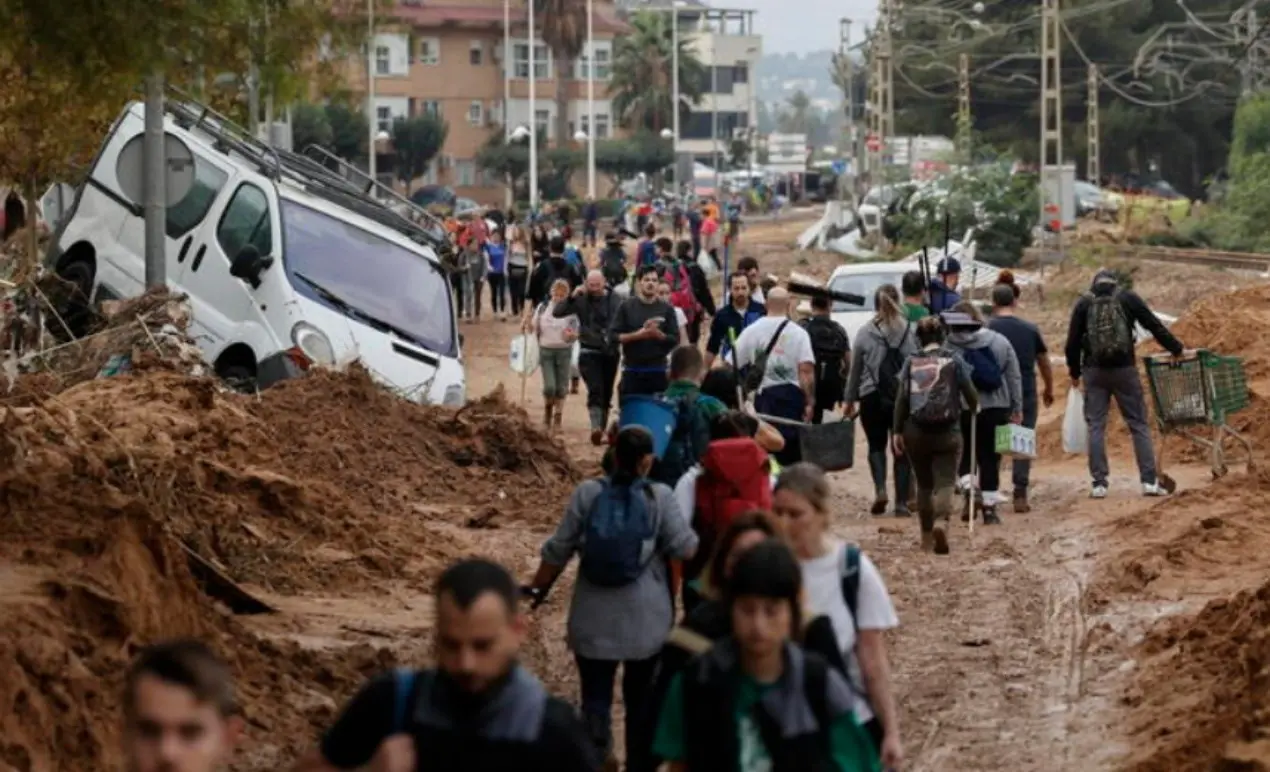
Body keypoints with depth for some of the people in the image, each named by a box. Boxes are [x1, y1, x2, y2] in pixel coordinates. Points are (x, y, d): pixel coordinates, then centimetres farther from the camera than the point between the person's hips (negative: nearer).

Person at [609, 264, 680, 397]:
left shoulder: (666, 309, 4)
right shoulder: (626, 307, 1)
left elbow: (675, 340, 1)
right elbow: (613, 336, -4)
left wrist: (658, 334, -17)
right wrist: (638, 334, -16)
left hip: (658, 371, 1)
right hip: (632, 371, -1)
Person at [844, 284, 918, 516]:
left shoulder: (865, 333, -2)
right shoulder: (910, 332, -4)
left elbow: (855, 369, 4)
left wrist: (850, 400, 14)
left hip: (872, 397, 0)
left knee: (876, 445, 13)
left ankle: (880, 488, -10)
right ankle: (901, 502, 5)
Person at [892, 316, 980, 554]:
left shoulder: (911, 362, 4)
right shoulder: (953, 359, 0)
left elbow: (902, 399, 1)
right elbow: (969, 392, 0)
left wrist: (897, 431, 5)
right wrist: (974, 408, 22)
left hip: (916, 432, 2)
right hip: (948, 431, -2)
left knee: (924, 484, 15)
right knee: (945, 481, -3)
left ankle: (927, 538, 21)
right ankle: (941, 521, -31)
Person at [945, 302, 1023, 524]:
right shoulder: (999, 342, 3)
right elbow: (1014, 377, 6)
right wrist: (1017, 408, 11)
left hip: (960, 410, -1)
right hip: (995, 408, 2)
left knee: (964, 454, 15)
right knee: (990, 458, 8)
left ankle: (969, 490, -8)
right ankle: (989, 508, 9)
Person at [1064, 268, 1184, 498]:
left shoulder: (1083, 303, 5)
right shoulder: (1129, 298, 4)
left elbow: (1073, 341, 5)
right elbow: (1154, 326, 3)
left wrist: (1074, 372, 17)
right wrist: (1177, 350, 14)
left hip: (1094, 371, 1)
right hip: (1124, 369, -1)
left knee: (1096, 426, 6)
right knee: (1139, 424, 5)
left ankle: (1099, 483, 1)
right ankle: (1149, 481, -1)